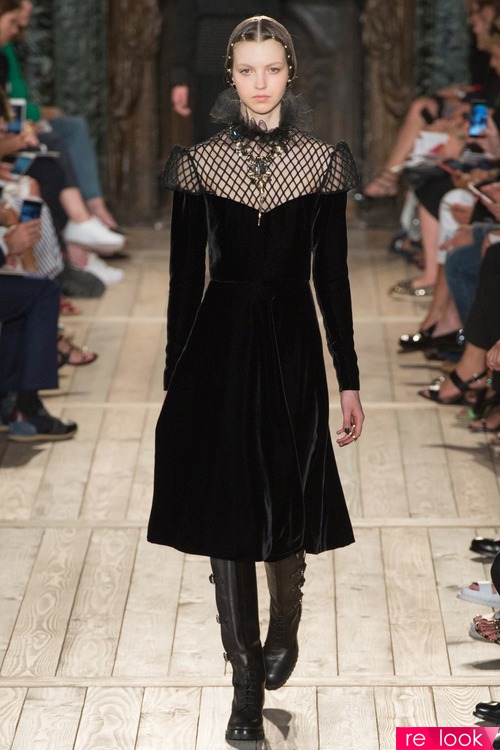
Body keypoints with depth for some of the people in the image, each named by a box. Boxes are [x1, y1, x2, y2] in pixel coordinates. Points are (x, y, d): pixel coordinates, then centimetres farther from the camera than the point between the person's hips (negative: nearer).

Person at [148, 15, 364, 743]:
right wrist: (174, 377, 3)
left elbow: (333, 275, 2)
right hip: (219, 341, 0)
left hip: (292, 343, 0)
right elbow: (185, 276, 3)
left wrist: (349, 380, 2)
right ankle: (246, 682, 9)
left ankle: (284, 629, 38)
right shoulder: (198, 161, 0)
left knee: (288, 502, 10)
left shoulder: (324, 160, 0)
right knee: (224, 507, 1)